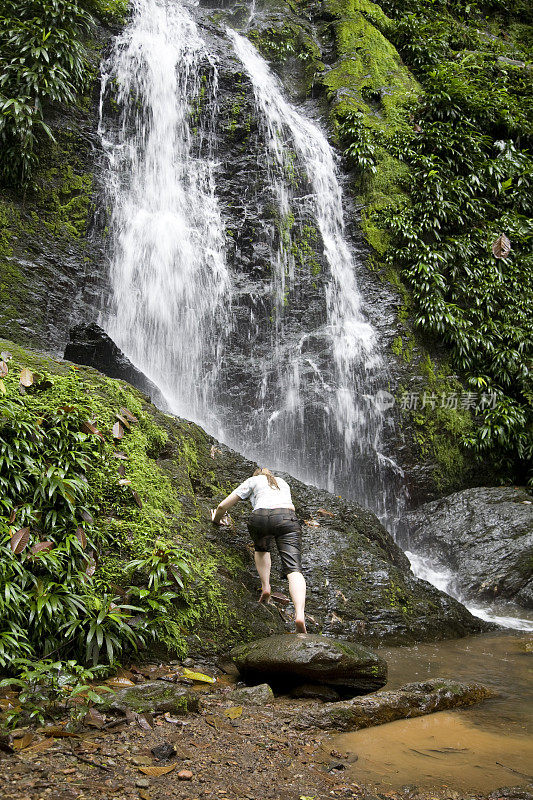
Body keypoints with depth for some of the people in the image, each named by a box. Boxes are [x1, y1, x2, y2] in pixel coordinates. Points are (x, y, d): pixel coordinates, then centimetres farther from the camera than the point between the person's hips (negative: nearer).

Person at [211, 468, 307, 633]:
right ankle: (300, 614, -33)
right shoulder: (283, 482, 39)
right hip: (287, 518, 1)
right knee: (293, 568, -10)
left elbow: (223, 506, 27)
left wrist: (217, 519, 46)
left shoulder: (252, 481, 30)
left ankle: (265, 586, 10)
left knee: (261, 549, 32)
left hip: (261, 517, -1)